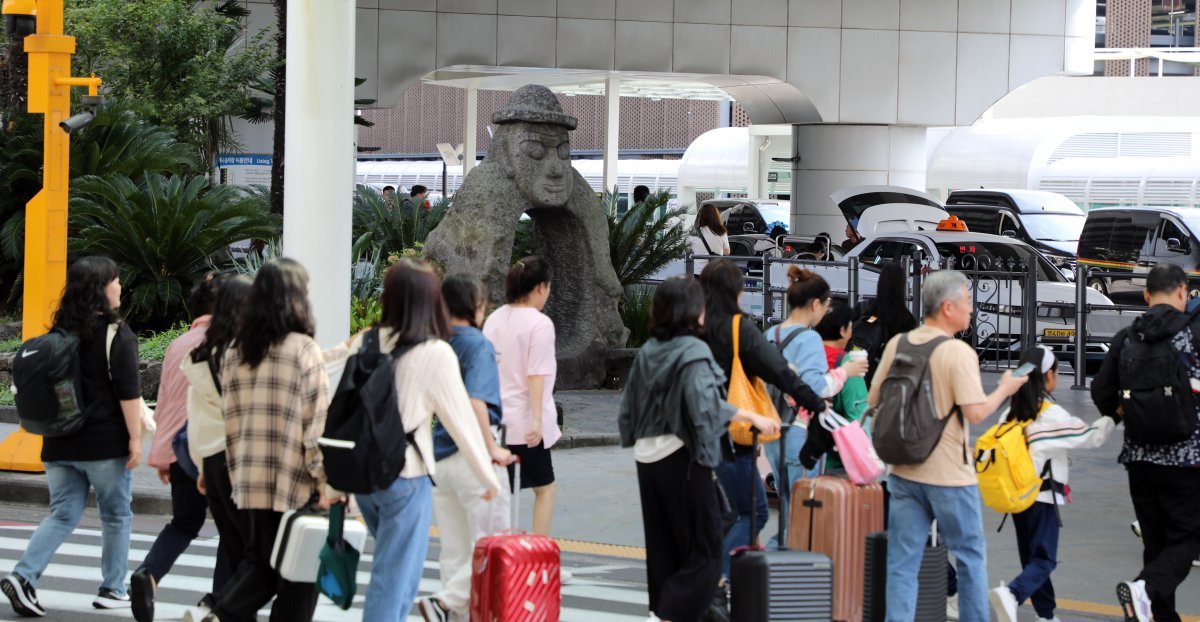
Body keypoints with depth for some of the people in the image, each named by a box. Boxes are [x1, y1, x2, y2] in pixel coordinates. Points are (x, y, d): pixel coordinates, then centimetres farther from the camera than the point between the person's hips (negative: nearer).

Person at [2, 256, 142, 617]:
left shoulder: (60, 333, 9)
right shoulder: (116, 334, -10)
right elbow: (128, 392, -14)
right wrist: (135, 438, -10)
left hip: (60, 444, 6)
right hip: (105, 444, -6)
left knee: (63, 515, 10)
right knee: (115, 516, 10)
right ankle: (113, 590, 15)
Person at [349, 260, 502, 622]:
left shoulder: (364, 344, 1)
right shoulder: (436, 353, -11)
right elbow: (461, 420, -5)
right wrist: (487, 477, 8)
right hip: (406, 476, -5)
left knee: (394, 568, 25)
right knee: (394, 578, 2)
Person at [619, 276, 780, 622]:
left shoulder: (647, 351, 8)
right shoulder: (693, 351, -12)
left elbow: (629, 408, 11)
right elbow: (705, 404, -24)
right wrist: (752, 417, -19)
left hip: (647, 456, 7)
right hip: (681, 458, -7)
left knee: (662, 550, 13)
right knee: (702, 552, -1)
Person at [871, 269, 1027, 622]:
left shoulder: (897, 345, 3)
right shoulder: (958, 352, -16)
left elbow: (873, 400, 10)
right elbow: (976, 412, -20)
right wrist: (1006, 389, -3)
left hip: (904, 471, 5)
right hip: (949, 476, -5)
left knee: (902, 563, 5)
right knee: (971, 557, 13)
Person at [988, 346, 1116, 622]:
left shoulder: (1011, 413, 4)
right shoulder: (1053, 415, -13)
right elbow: (1091, 436, -5)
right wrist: (1114, 417, 11)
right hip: (1043, 497, -6)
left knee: (1031, 557, 15)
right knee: (1044, 560, -4)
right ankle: (1011, 594, -27)